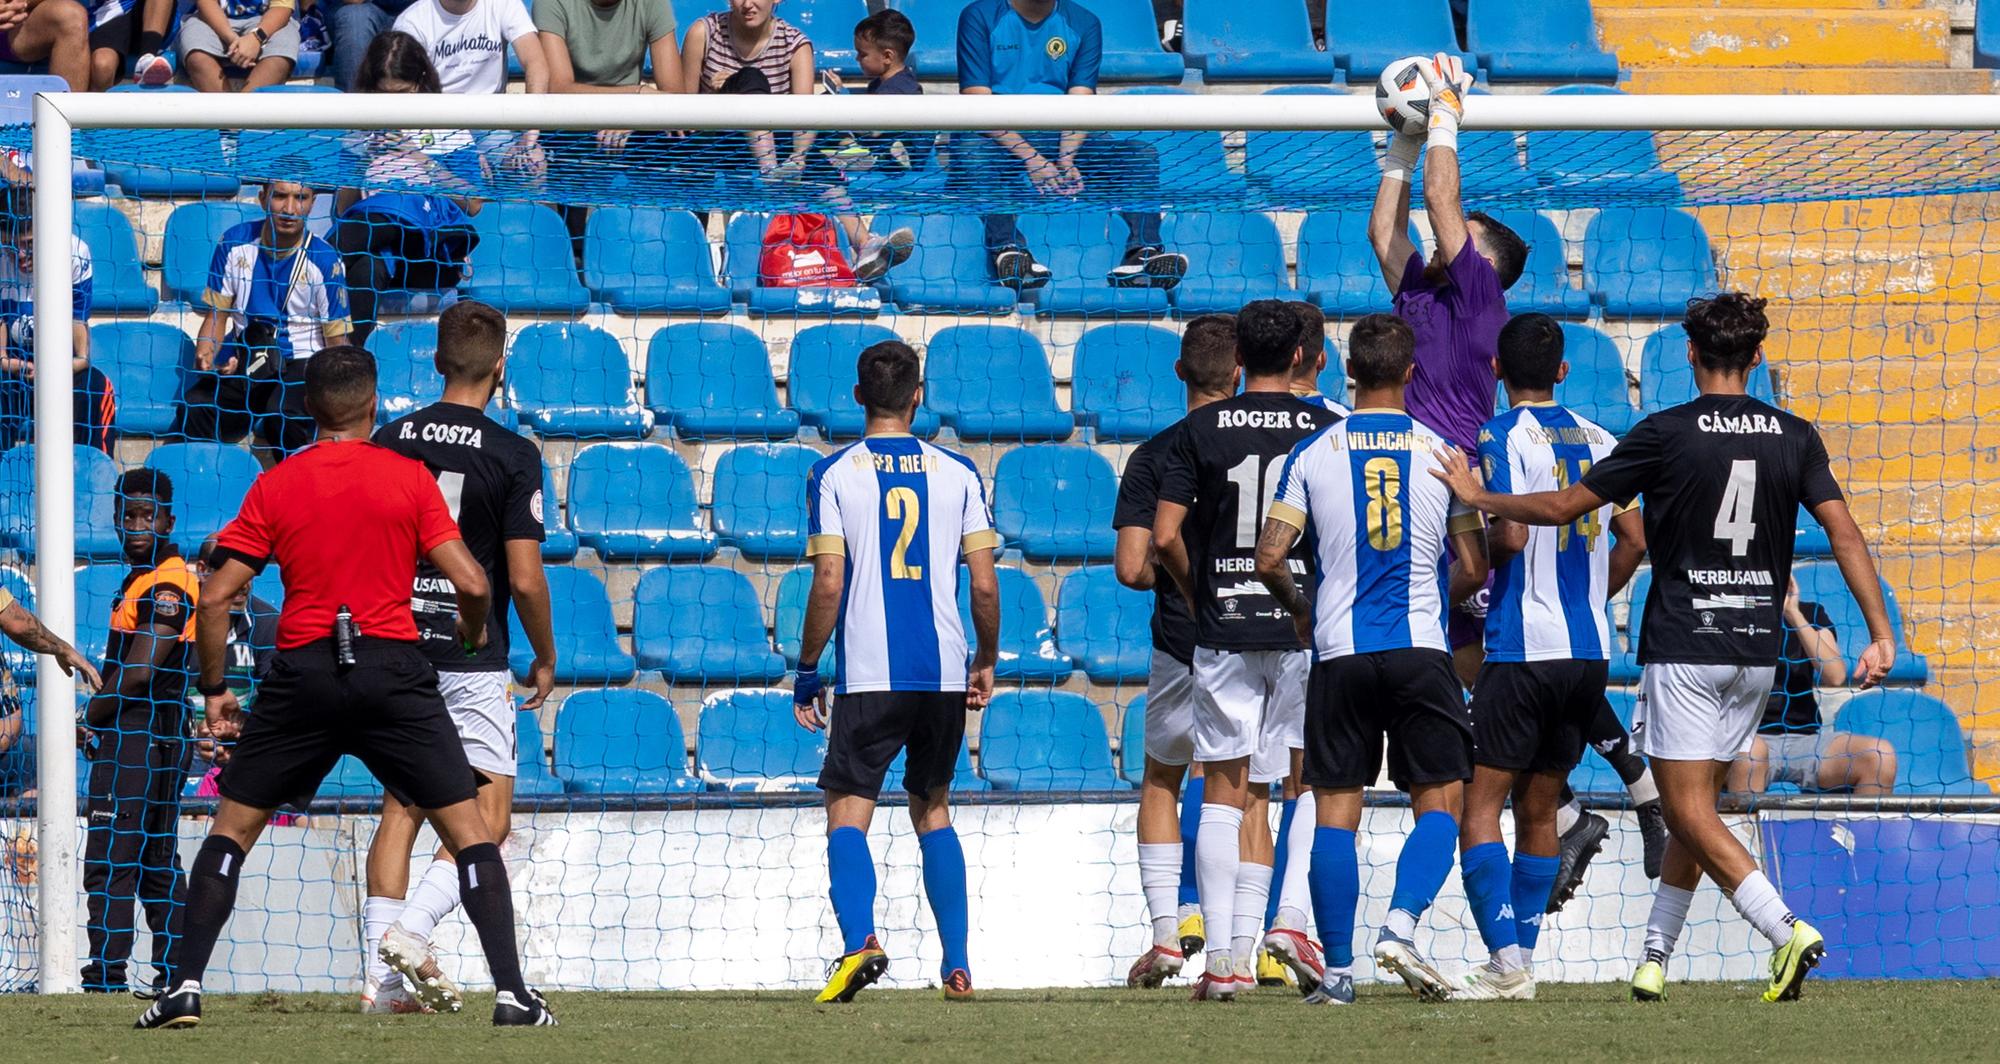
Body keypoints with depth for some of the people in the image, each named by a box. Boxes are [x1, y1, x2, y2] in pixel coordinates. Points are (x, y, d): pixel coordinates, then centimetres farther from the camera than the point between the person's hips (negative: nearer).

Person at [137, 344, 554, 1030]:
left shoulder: (274, 486, 5)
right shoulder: (409, 478, 1)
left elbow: (215, 597, 1)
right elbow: (470, 584, -4)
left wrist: (215, 690, 12)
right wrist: (474, 633, 18)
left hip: (302, 674, 1)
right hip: (394, 672, -1)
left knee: (232, 827, 14)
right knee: (468, 829, 6)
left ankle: (186, 989, 4)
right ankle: (512, 993, -4)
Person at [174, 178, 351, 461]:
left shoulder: (324, 260, -6)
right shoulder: (235, 243, 2)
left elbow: (337, 342, -3)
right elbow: (216, 314, 8)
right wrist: (204, 359, -13)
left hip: (301, 364, -3)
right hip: (242, 361, 3)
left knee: (282, 418, -35)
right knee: (193, 410, -25)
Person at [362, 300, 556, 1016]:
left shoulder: (389, 442, 4)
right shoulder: (512, 455, -8)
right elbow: (525, 579, -11)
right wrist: (546, 659, 4)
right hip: (471, 658, -5)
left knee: (401, 808, 11)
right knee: (488, 817, 2)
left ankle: (383, 980, 5)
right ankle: (411, 929, -19)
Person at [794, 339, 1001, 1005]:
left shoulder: (834, 474, -1)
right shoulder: (956, 473, 6)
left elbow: (829, 583, -7)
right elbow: (984, 586, 3)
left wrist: (806, 670, 3)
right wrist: (987, 662, 17)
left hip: (869, 675, -3)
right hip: (944, 673, 3)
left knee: (847, 814, -1)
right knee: (932, 809, 18)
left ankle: (860, 941, -27)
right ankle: (957, 967, 13)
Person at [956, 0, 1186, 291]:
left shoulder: (1083, 24, 10)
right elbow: (977, 102, -11)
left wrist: (1066, 161, -21)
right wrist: (1030, 158, -24)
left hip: (1061, 143, 4)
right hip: (1000, 142, -4)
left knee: (1143, 155, -18)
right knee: (974, 154, -38)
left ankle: (1143, 251, -37)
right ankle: (1007, 248, -54)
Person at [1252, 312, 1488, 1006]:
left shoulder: (1312, 454, 1)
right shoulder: (1440, 452, 2)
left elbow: (1269, 559, -2)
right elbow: (1472, 568, 6)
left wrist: (1298, 607, 18)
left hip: (1340, 650, 1)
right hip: (1420, 647, -1)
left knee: (1335, 813, 5)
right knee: (1440, 804, 6)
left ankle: (1337, 971, 2)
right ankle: (1400, 928, -16)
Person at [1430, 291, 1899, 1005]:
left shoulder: (1667, 434, -8)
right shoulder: (1794, 437, 3)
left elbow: (1564, 506, -3)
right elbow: (1843, 529, -5)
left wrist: (1478, 497, 12)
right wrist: (1880, 632, -4)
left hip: (1683, 646, -5)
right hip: (1757, 651, 5)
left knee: (1689, 813, -6)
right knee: (1693, 810, 15)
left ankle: (1788, 930, -24)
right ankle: (1653, 961, 16)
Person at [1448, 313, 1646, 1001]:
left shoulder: (1501, 437, -7)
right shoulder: (1598, 440, 11)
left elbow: (1511, 535, -18)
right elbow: (1634, 541, 12)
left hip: (1522, 651, -6)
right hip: (1591, 649, 6)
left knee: (1479, 807, -4)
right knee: (1538, 809, 13)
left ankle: (1505, 960, -17)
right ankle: (1523, 958, 12)